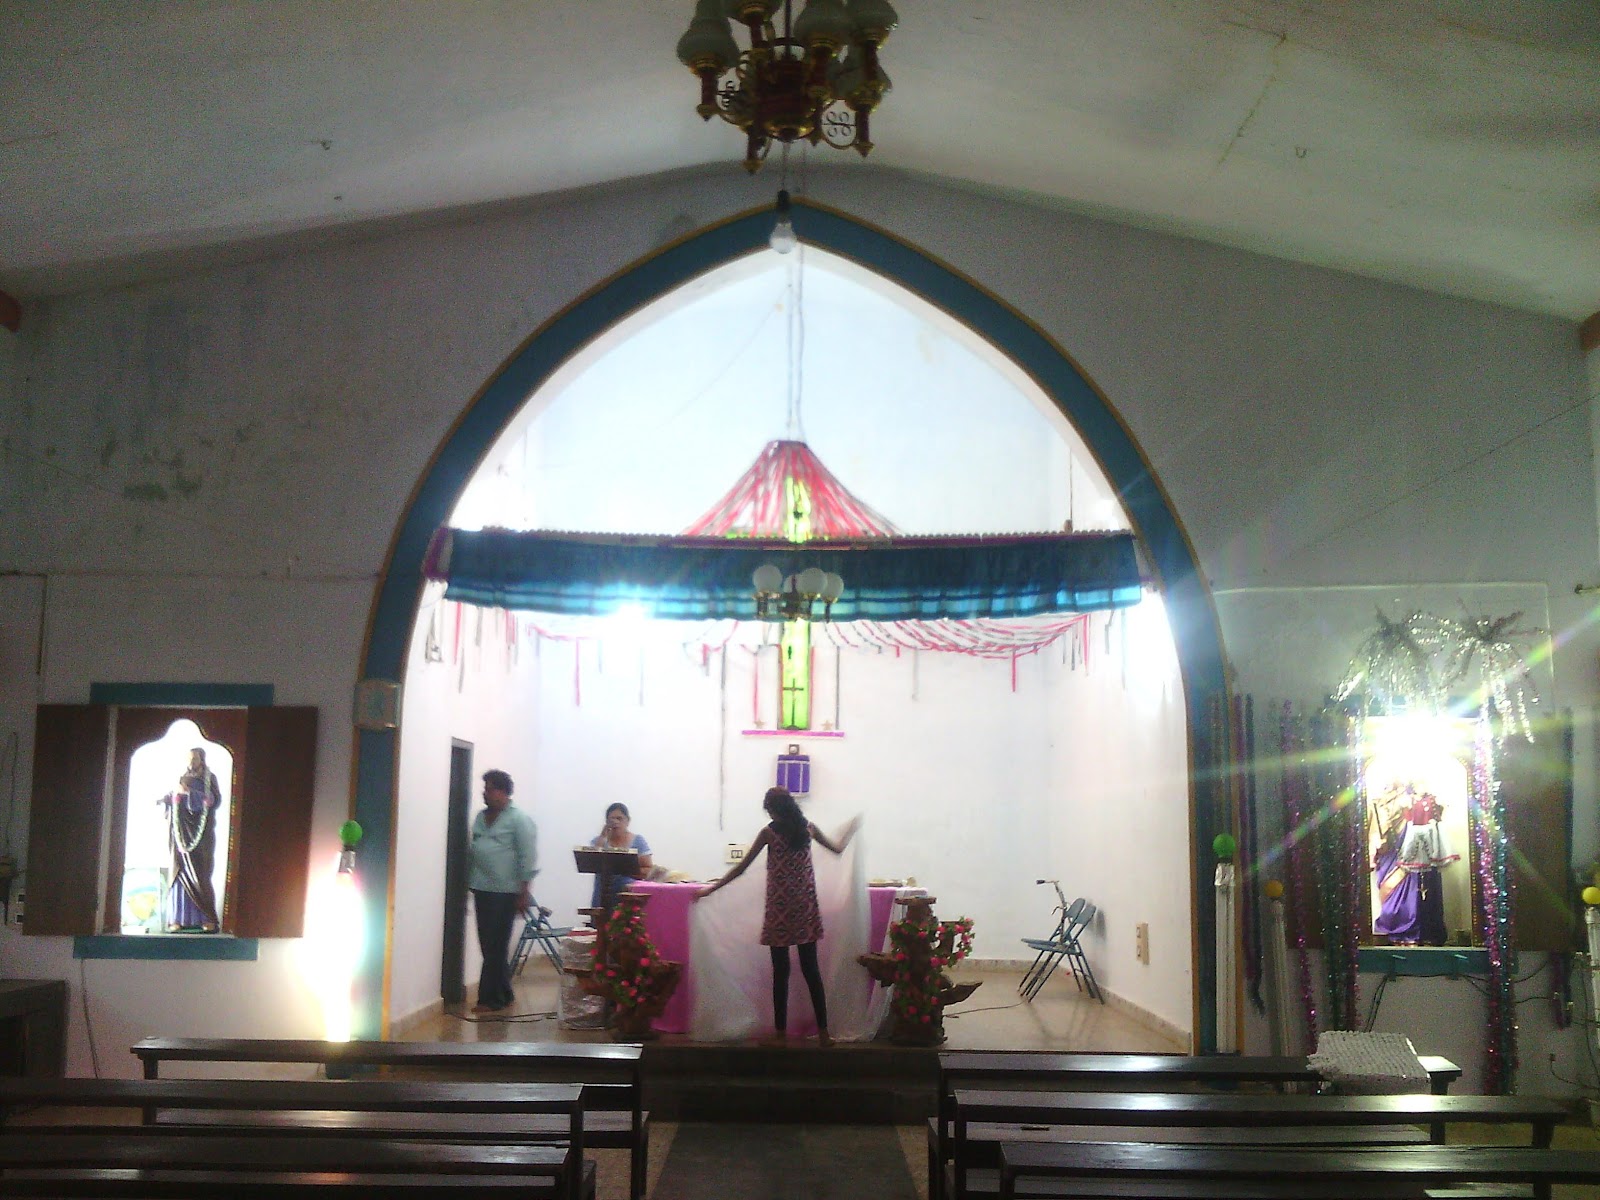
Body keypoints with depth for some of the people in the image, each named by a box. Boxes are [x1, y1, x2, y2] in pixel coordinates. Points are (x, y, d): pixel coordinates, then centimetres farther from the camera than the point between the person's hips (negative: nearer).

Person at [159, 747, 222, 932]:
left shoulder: (209, 778, 3)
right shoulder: (182, 778, 17)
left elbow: (215, 800, -10)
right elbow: (173, 800, 20)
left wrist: (189, 792, -17)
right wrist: (166, 798, -1)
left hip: (200, 833, -5)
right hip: (181, 834, 5)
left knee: (200, 875, -9)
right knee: (179, 874, -2)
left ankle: (209, 920, -7)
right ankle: (177, 919, -1)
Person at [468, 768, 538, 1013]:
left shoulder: (519, 819, -7)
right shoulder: (481, 817, 14)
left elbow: (528, 858, -11)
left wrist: (525, 892, -14)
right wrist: (469, 883, 15)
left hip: (505, 891, -7)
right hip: (482, 889, 7)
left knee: (495, 946, -4)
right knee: (488, 946, 10)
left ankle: (490, 999, 1)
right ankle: (503, 994, 19)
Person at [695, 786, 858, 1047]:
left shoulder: (769, 832, -6)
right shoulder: (808, 828, 3)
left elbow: (741, 868, -5)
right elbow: (838, 849, 17)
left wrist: (710, 889, 2)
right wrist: (851, 830, 37)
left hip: (779, 908, -3)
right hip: (805, 907, 3)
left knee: (781, 971, 3)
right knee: (811, 969, 6)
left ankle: (780, 1032, 7)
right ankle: (823, 1032, 4)